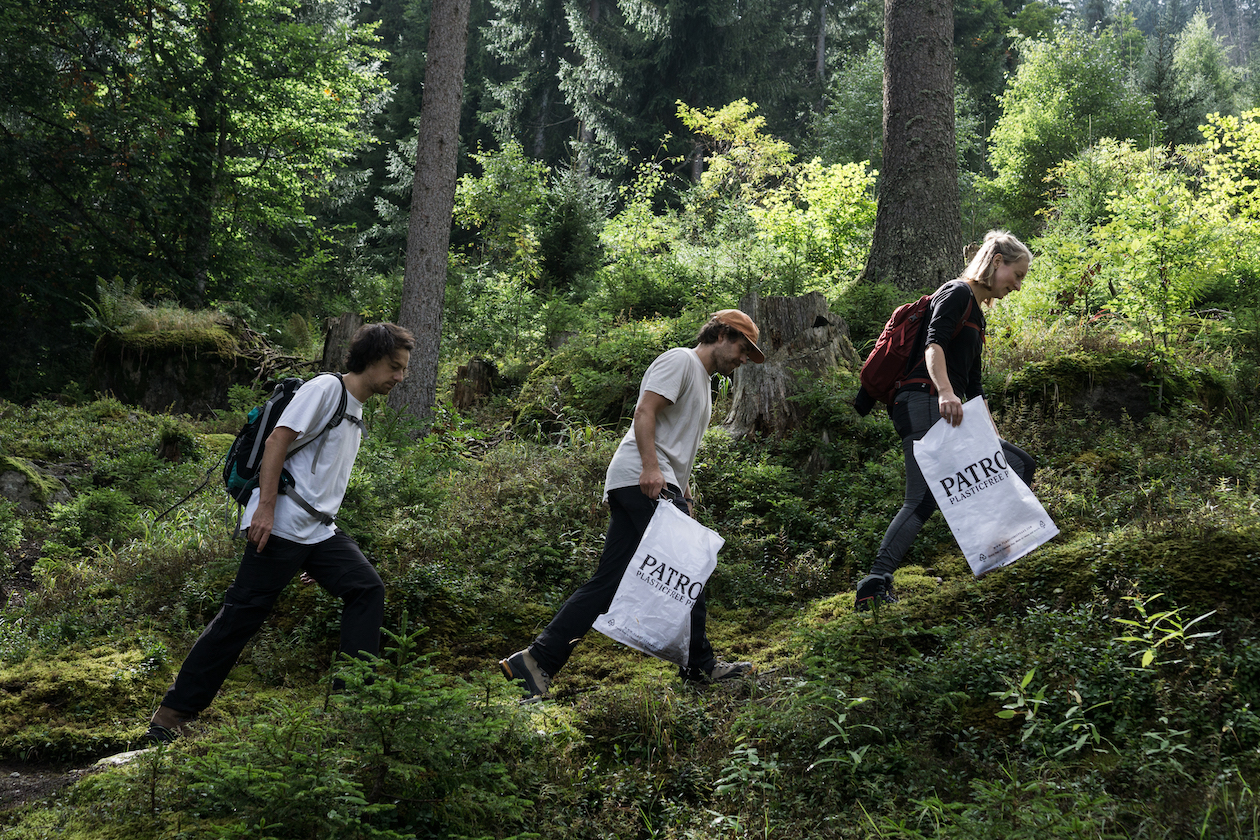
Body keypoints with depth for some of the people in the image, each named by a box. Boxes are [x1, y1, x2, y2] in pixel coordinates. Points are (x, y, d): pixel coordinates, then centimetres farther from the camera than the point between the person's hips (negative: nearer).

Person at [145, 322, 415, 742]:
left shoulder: (356, 413, 23)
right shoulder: (325, 388, -4)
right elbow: (277, 441, -13)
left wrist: (318, 555, 24)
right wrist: (265, 507, -22)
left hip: (320, 532, 9)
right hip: (280, 526, -9)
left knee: (367, 589, -6)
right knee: (243, 614, -8)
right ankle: (173, 712, -1)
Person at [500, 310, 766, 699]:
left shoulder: (701, 379, 31)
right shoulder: (680, 360, -1)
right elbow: (645, 412, -14)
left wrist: (684, 498, 25)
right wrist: (651, 467, -25)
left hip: (658, 483, 10)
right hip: (642, 480, -10)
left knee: (607, 582, 1)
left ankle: (537, 661, -4)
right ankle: (699, 665, 0)